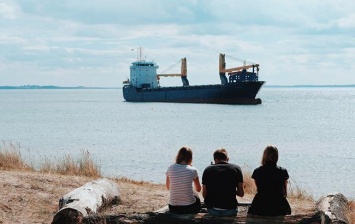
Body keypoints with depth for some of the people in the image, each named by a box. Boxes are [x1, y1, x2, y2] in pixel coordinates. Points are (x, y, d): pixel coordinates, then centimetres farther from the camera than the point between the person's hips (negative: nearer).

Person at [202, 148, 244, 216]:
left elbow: (204, 195, 3)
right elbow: (241, 194, 1)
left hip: (212, 211, 0)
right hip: (230, 211, 0)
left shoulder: (208, 170, 4)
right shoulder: (236, 169, 2)